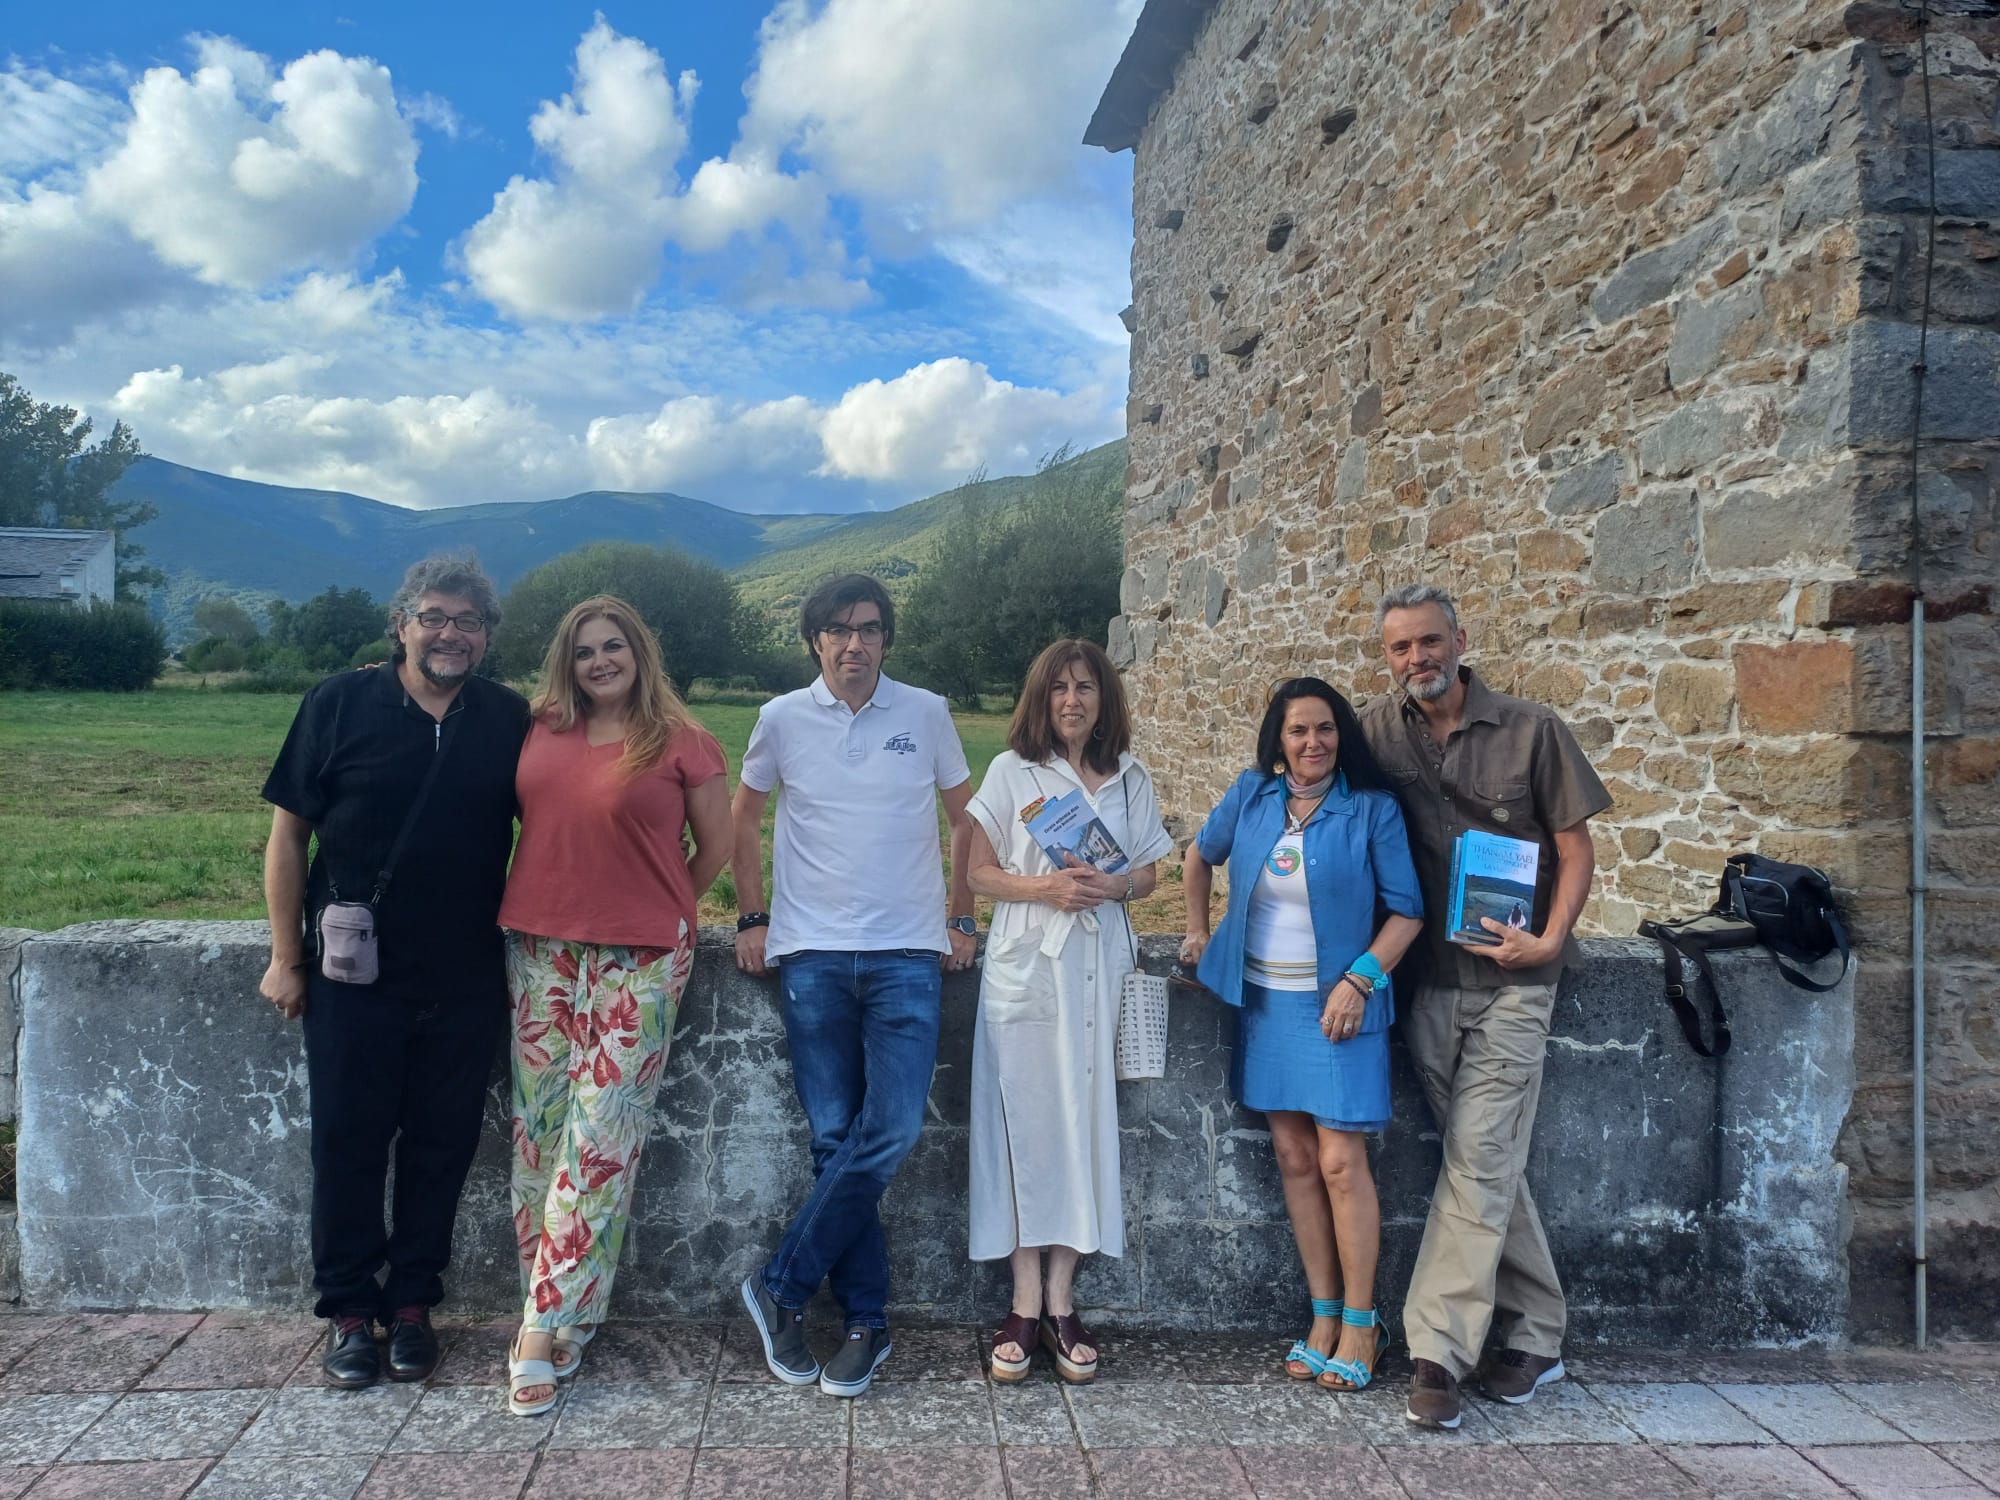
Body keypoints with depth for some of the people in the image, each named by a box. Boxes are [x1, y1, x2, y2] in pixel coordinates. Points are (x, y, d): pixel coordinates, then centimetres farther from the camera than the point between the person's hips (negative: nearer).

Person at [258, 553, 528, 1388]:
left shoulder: (508, 720, 2)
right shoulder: (341, 706, -3)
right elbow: (288, 832, 0)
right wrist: (285, 958, -2)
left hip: (466, 980, 2)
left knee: (441, 1145, 9)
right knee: (348, 1143, 7)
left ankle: (412, 1302, 25)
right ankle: (348, 1310, 23)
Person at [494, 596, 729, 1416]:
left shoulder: (680, 743, -4)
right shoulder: (542, 732, 7)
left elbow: (716, 846, 4)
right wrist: (561, 902, 11)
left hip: (637, 963, -4)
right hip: (539, 949, 4)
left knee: (600, 1138, -4)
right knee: (539, 1129, 7)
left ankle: (546, 1325, 5)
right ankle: (559, 1308, 21)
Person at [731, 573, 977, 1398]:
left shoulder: (926, 714, 3)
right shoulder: (783, 719, 4)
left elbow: (964, 817, 13)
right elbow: (744, 814, 16)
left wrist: (961, 918, 7)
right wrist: (751, 917, 9)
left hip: (907, 955, 0)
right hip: (812, 954, 0)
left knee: (890, 1132, -11)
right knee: (836, 1139, 2)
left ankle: (781, 1285, 5)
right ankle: (866, 1320, 14)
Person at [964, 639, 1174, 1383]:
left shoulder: (1130, 780, 10)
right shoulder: (1011, 771, 2)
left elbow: (1147, 874, 13)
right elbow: (979, 873, 0)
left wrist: (1111, 886, -9)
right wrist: (1043, 887, -17)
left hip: (1098, 968, 2)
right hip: (1025, 968, -2)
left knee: (1085, 1121, 1)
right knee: (1026, 1124, -2)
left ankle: (1062, 1301, 11)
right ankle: (1026, 1305, 5)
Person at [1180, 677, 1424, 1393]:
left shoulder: (1372, 810, -7)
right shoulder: (1251, 796, 3)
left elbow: (1406, 910, -6)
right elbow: (1200, 855, 20)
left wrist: (1360, 980, -15)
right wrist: (1198, 930, 16)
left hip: (1337, 1004, -4)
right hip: (1266, 1002, 4)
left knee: (1340, 1161, -6)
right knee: (1294, 1159, 9)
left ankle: (1360, 1323, 10)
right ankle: (1323, 1315, 21)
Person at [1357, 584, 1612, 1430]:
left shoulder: (1531, 731, -5)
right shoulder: (1378, 728, 3)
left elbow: (1575, 849, -1)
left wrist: (1551, 940, -15)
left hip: (1511, 980, -3)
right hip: (1429, 979, 3)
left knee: (1478, 1161, -7)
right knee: (1490, 1163, 11)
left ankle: (1437, 1353, -2)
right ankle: (1535, 1336, 26)